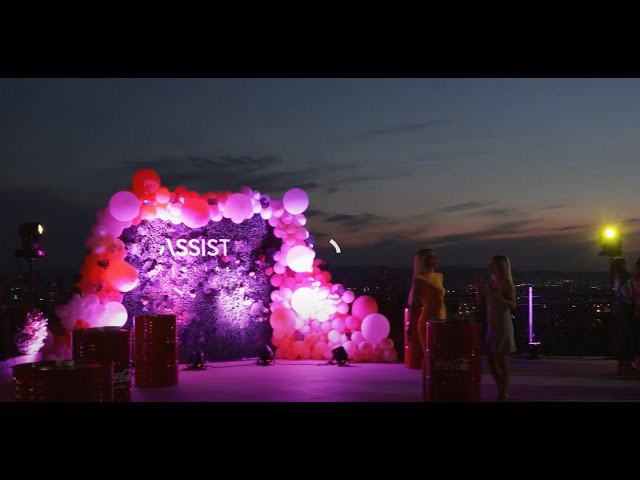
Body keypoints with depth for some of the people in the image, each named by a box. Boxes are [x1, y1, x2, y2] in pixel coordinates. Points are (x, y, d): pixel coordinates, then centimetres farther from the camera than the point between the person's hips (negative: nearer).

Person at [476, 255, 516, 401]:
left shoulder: (507, 284, -11)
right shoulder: (491, 283, 9)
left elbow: (513, 305, -17)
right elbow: (482, 303, 13)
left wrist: (497, 297, -29)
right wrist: (479, 286, 3)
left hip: (502, 326, -8)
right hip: (492, 326, 8)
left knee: (501, 360, -3)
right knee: (491, 360, 11)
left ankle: (503, 395, 7)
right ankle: (502, 391, 24)